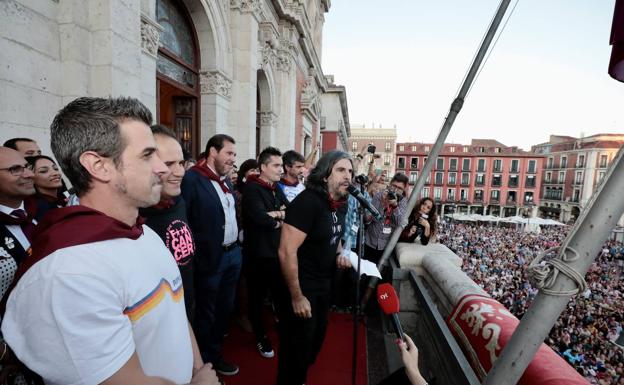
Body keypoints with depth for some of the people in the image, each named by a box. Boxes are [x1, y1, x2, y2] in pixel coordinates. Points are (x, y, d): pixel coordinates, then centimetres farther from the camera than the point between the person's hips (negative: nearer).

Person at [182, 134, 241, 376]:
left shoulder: (226, 180, 10)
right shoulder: (192, 178, -16)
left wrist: (236, 243, 9)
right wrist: (195, 252, -16)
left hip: (233, 253, 8)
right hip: (210, 257, -8)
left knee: (226, 307, 22)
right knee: (206, 312, 13)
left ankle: (215, 350, 44)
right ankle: (207, 360, 35)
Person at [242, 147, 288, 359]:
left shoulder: (276, 188, 11)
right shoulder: (252, 188, -13)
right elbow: (261, 218, -26)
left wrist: (276, 214, -15)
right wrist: (279, 221, -9)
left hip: (277, 251, 6)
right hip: (258, 253, -6)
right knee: (257, 298, 11)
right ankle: (261, 337, 31)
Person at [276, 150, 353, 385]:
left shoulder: (340, 204, 1)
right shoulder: (307, 202, -25)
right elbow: (286, 252, -27)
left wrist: (339, 254, -1)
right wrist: (296, 297, -21)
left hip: (323, 284, 9)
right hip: (300, 287, -9)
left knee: (316, 340, 26)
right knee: (296, 347, 10)